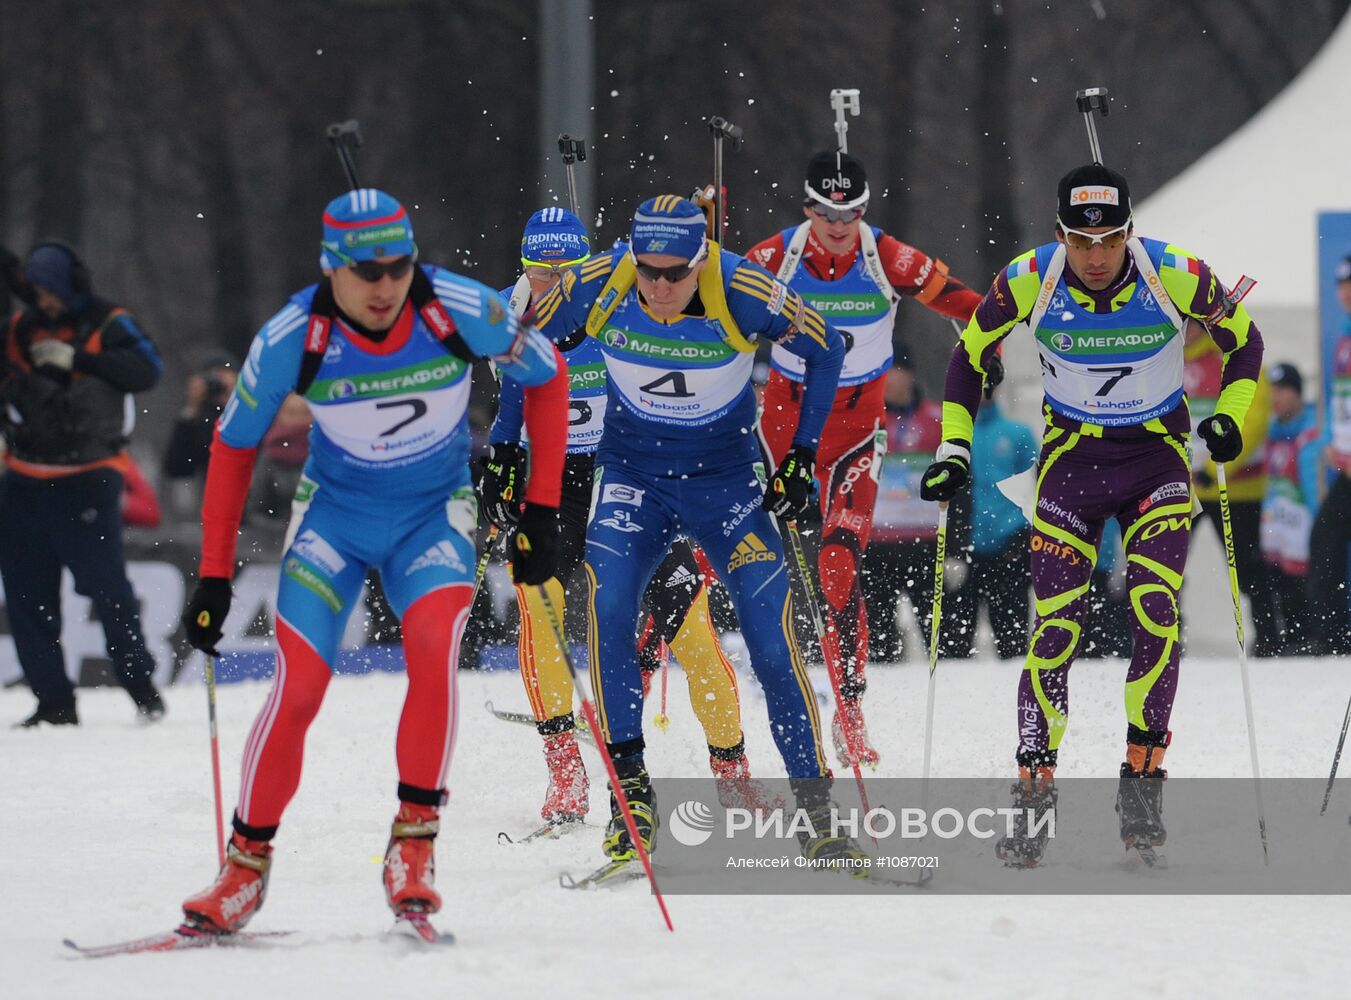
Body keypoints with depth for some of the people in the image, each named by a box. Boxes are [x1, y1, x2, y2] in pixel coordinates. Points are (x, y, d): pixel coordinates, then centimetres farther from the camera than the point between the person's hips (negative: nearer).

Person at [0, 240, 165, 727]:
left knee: (105, 583, -8)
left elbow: (147, 370, -17)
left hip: (87, 480, -5)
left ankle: (140, 682, 5)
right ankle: (53, 700, 8)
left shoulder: (107, 324, -1)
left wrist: (78, 359, -19)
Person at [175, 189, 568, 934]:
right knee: (296, 691, -13)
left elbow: (547, 377, -4)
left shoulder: (460, 312, -23)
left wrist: (541, 508, -6)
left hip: (434, 513, 0)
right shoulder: (291, 340, -21)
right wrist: (214, 577, -6)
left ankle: (414, 842, -17)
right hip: (334, 511, 0)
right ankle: (246, 868, 5)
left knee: (433, 647, -29)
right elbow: (234, 447, -5)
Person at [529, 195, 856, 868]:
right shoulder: (596, 288, -19)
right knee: (607, 609, -23)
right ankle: (631, 788, -15)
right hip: (633, 476, 1)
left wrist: (802, 456, -7)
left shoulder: (745, 295, -23)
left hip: (727, 477, -1)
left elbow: (825, 350, -5)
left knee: (773, 638, -10)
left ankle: (816, 811, 0)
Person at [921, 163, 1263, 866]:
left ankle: (1142, 782, -7)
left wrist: (1231, 417, -14)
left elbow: (1244, 342, 0)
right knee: (1056, 626, -10)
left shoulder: (1177, 276, -18)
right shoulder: (1029, 281, -15)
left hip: (1158, 456, -1)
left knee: (1156, 611, -19)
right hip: (1070, 457, 1)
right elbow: (969, 357, 2)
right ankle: (1033, 796, -1)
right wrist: (954, 450, -4)